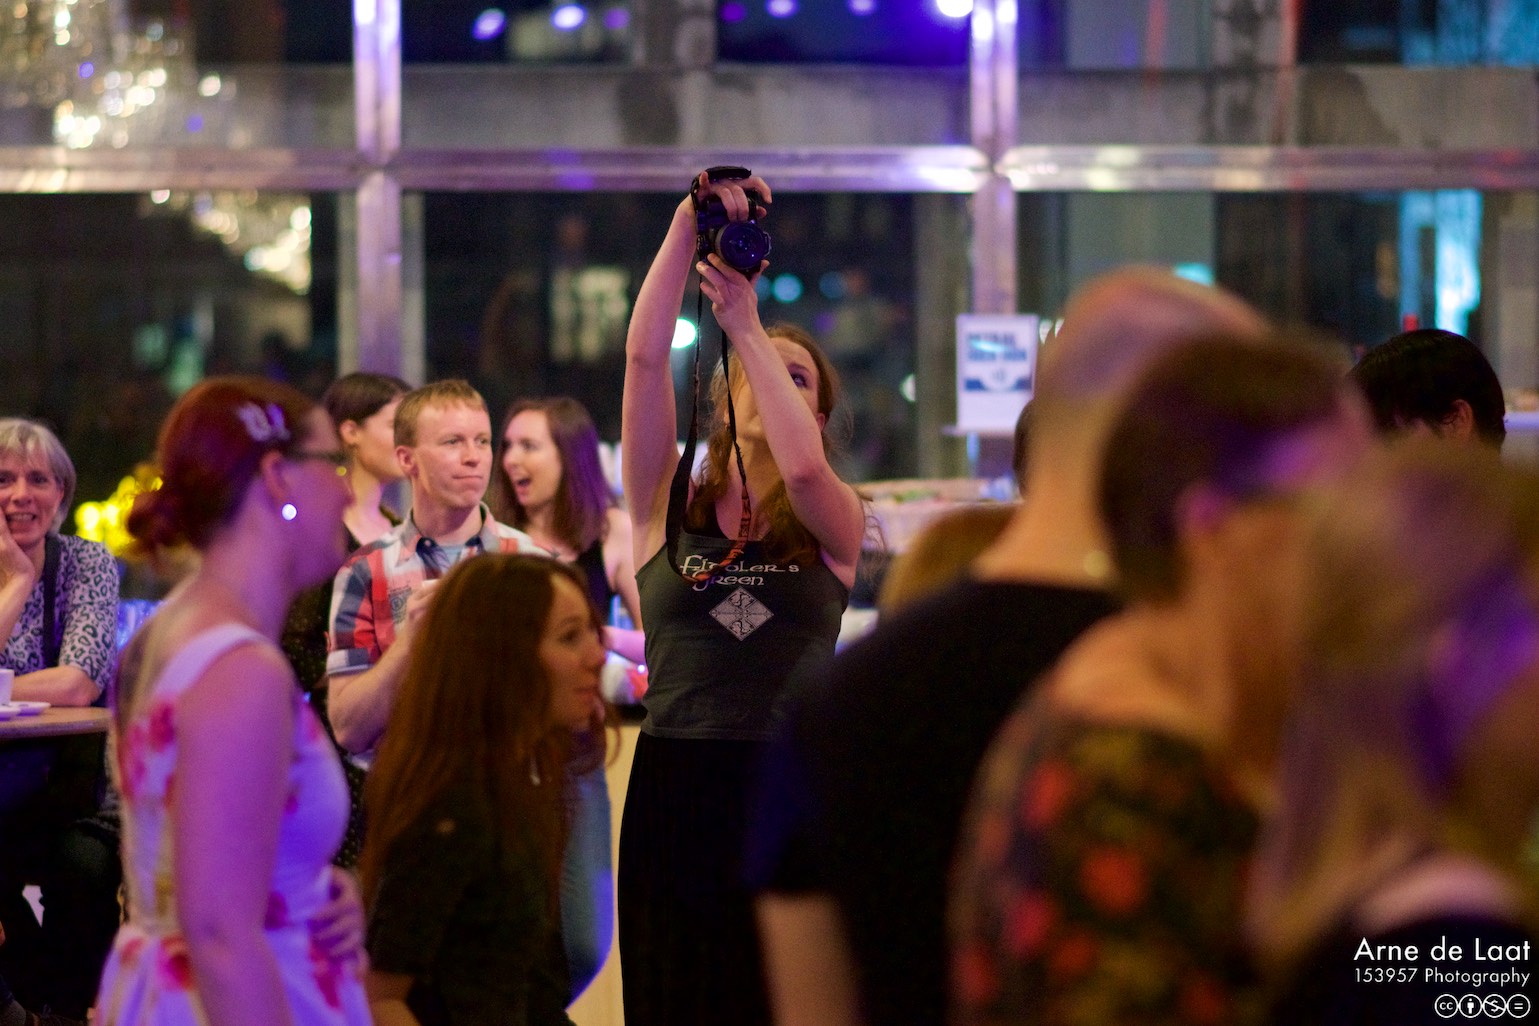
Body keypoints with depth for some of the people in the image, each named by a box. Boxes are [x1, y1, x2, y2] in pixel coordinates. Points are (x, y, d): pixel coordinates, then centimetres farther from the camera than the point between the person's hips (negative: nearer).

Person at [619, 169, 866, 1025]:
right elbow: (645, 354, -2)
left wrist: (747, 323, -11)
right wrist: (690, 223, -9)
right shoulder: (669, 506, 9)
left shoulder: (834, 523, 7)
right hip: (676, 791, 1)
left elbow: (803, 466, -16)